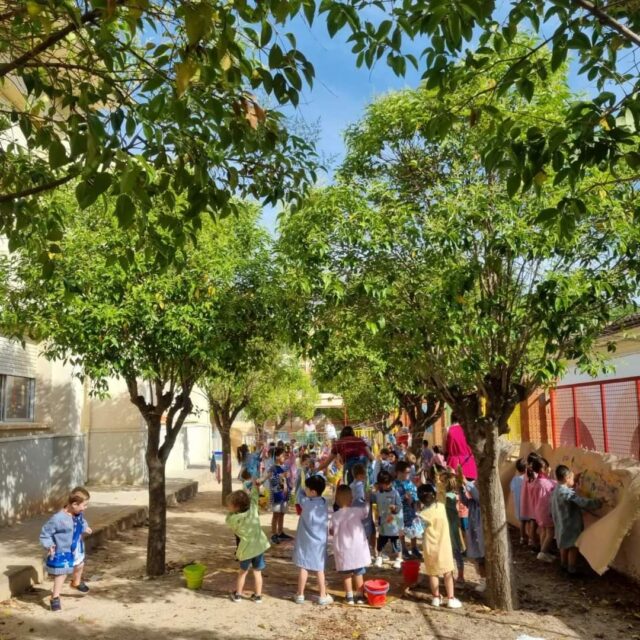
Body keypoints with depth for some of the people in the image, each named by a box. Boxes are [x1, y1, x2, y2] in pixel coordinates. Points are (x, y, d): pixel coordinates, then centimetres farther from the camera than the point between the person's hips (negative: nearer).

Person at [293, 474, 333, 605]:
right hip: (320, 542, 3)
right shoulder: (324, 503, -4)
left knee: (303, 568, 6)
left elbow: (300, 491, -1)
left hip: (306, 542, -3)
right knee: (320, 569, 11)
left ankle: (300, 595, 14)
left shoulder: (306, 502, -16)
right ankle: (323, 596, 15)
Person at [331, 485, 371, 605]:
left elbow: (334, 532, -6)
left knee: (347, 574, 13)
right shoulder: (357, 511, -9)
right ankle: (360, 596, 19)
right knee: (359, 574, 12)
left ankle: (349, 597, 16)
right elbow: (366, 510, 11)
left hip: (344, 550, 0)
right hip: (358, 548, 0)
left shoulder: (335, 516, -12)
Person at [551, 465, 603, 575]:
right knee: (573, 547, 7)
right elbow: (584, 503, -29)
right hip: (571, 525, -9)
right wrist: (599, 502, -21)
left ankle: (564, 565, 38)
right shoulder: (568, 493, -29)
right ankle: (572, 570, 17)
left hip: (561, 524, 9)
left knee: (564, 546, 24)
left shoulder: (556, 490, 1)